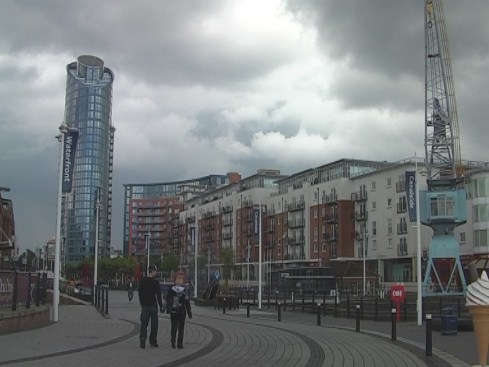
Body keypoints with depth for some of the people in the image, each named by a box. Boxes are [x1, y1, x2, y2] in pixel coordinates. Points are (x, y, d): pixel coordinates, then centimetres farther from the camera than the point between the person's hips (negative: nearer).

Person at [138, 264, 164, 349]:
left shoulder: (142, 281, 4)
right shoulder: (155, 282, -11)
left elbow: (140, 293, 11)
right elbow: (158, 295, -10)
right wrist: (161, 307, -5)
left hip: (144, 306, 4)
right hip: (153, 306, -4)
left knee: (144, 323, 6)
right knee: (154, 324, 7)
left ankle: (142, 337, -15)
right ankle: (153, 342, 11)